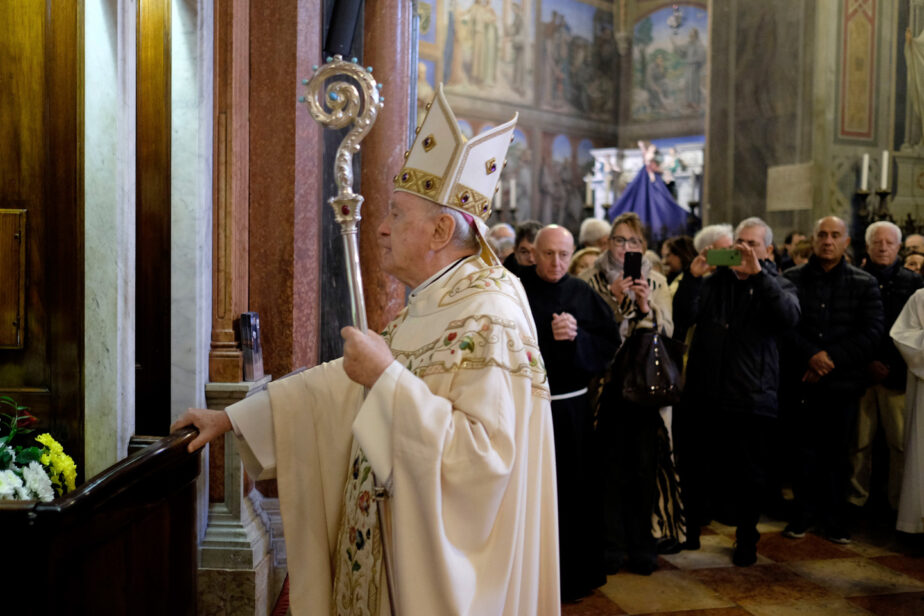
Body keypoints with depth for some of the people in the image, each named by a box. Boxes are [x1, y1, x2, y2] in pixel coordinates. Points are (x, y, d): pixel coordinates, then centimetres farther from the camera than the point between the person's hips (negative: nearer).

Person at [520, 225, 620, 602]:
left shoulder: (583, 295, 6)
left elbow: (610, 344, 2)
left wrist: (576, 337, -13)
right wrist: (548, 336, -17)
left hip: (572, 408, 3)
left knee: (574, 493, 10)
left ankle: (576, 575, 26)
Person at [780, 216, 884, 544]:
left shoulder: (864, 283, 5)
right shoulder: (791, 279, 4)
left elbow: (872, 331, -4)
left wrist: (831, 357, -13)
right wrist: (811, 355, -17)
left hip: (843, 382, 0)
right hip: (800, 380, 0)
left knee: (836, 453, 7)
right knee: (804, 451, 6)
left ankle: (834, 519, 19)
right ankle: (803, 513, 20)